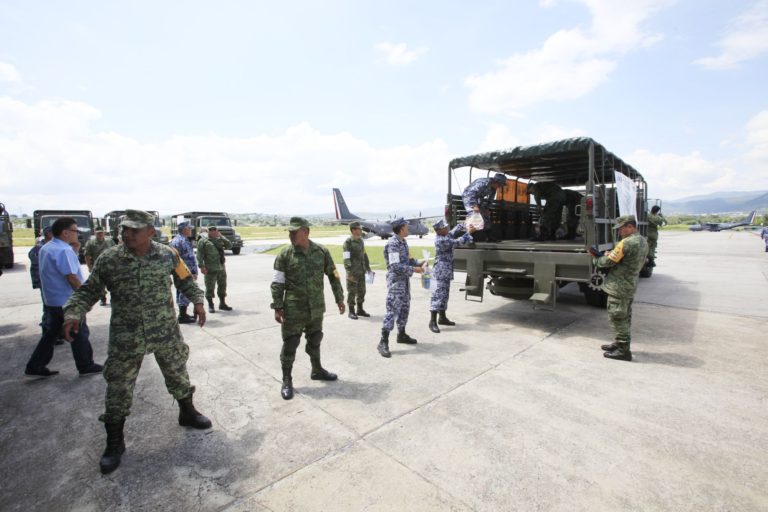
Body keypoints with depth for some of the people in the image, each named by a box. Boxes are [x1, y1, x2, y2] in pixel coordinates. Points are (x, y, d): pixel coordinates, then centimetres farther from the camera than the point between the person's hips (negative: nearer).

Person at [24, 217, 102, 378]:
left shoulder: (45, 248, 10)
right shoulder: (64, 250, -22)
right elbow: (72, 277, -24)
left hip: (51, 300, 9)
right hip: (68, 301, -9)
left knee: (50, 334, 18)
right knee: (80, 334, 3)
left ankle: (35, 367, 22)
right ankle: (86, 366, 14)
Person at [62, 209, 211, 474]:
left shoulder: (167, 255, -5)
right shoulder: (108, 259, -6)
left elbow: (185, 280, 8)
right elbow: (88, 291, 4)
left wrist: (197, 301, -3)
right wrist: (73, 313, -12)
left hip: (166, 332, 1)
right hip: (125, 338, 0)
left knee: (178, 374, 16)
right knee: (118, 389, 8)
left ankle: (187, 412, 42)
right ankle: (114, 443, 29)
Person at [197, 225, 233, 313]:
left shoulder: (219, 239, 13)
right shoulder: (203, 241, -4)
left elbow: (229, 246, 8)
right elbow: (200, 255, -8)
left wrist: (221, 236, -1)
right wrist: (201, 266, -16)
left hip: (221, 268, 6)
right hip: (210, 269, -6)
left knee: (222, 286, 12)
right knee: (210, 287, 0)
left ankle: (222, 303, 25)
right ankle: (210, 305, 12)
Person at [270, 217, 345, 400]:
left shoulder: (321, 251, -3)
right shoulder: (285, 254, -9)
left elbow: (333, 276, 6)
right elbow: (277, 283, -6)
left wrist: (339, 299, 7)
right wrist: (277, 307, -10)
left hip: (316, 308, 3)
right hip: (294, 309, -3)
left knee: (315, 340, 19)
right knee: (290, 344, 4)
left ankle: (317, 371, 40)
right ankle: (287, 381, 22)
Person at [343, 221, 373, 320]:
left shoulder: (361, 240, 9)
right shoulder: (348, 242, -13)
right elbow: (346, 259, -17)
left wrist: (368, 267, 19)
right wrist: (349, 273, -22)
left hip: (361, 271, 7)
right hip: (353, 272, -7)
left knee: (361, 291, 13)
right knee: (352, 292, 2)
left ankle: (360, 310, 26)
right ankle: (351, 312, 14)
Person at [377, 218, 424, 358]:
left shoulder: (403, 242, 10)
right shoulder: (392, 244, -19)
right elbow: (396, 266, -24)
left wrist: (418, 263, 4)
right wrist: (413, 269, -19)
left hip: (405, 280, 10)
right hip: (395, 281, -9)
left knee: (405, 308, 17)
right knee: (392, 310, -10)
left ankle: (401, 334, 32)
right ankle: (383, 342, -4)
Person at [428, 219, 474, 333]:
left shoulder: (444, 237, 9)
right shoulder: (441, 240, -20)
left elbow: (452, 233, 25)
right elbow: (458, 242, -17)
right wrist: (469, 232, -6)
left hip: (445, 272, 10)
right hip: (441, 272, -10)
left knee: (444, 295, 16)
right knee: (438, 295, -10)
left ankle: (442, 318, 27)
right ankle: (432, 321, -8)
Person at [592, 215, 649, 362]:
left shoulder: (627, 243, -21)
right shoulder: (643, 241, 10)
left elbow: (609, 262, -17)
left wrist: (596, 260, 2)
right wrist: (611, 254, 1)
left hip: (619, 286, -10)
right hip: (630, 285, 10)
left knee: (617, 317, -1)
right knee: (624, 317, 19)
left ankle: (623, 350, 6)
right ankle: (620, 343, 30)